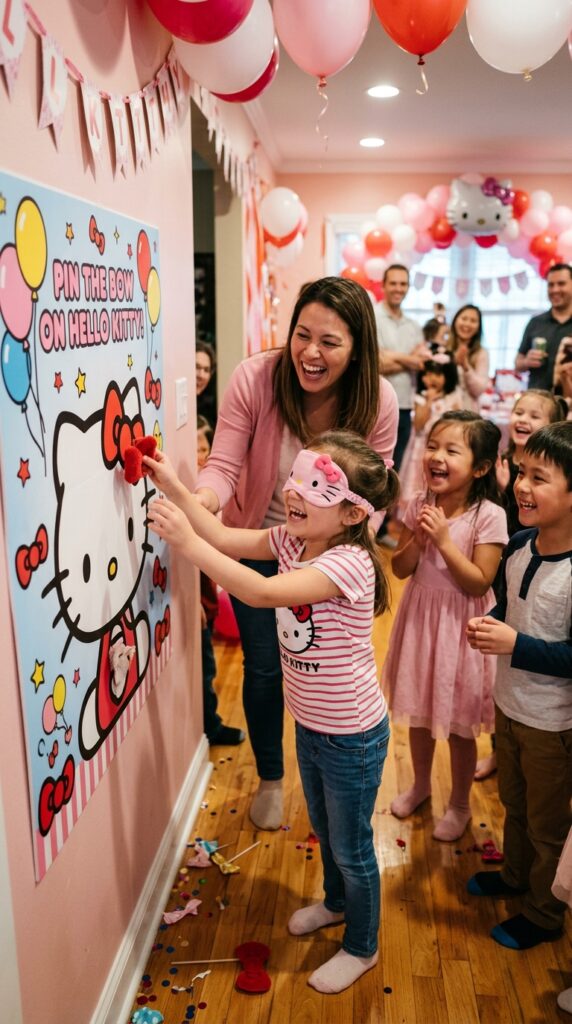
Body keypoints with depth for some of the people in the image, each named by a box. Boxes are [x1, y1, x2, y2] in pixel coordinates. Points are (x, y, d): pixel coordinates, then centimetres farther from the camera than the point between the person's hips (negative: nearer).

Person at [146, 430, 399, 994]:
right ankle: (336, 901, 57)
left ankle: (361, 947, 39)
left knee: (351, 846, 15)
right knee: (324, 828, 30)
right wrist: (174, 487, -15)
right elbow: (225, 538, -5)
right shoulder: (293, 540, -7)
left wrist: (186, 541, -44)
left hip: (351, 736, -8)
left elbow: (262, 592, -43)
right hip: (309, 725, 8)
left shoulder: (349, 563, -32)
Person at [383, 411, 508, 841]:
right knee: (419, 713, 22)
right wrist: (418, 538, -19)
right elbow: (400, 569, -1)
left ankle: (460, 805, 35)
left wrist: (443, 540, -26)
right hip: (419, 620, 5)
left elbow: (479, 584, -20)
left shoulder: (489, 516, -18)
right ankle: (420, 784, 46)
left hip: (460, 628, -4)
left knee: (459, 725, 12)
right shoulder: (420, 505, -5)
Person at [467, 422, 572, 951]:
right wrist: (486, 624, -10)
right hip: (509, 704, 7)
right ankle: (515, 874, 55)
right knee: (513, 802, 29)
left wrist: (514, 644, -30)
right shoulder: (520, 545, -7)